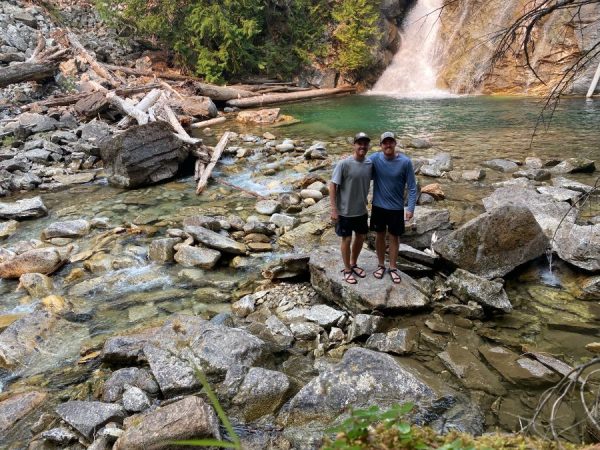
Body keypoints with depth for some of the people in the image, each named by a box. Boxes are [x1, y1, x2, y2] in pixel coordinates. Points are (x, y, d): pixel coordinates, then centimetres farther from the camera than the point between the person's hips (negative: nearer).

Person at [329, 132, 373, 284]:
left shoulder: (370, 164, -3)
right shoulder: (343, 164, -19)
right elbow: (332, 186, -16)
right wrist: (334, 209, -18)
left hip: (361, 210, 6)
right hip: (345, 211, -6)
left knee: (361, 237, 18)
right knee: (347, 239, 7)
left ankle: (354, 264, 40)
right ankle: (347, 269, 26)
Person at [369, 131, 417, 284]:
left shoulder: (405, 162, -14)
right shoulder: (374, 159, -11)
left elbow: (412, 187, -10)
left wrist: (411, 208, -13)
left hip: (396, 208, -1)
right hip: (378, 206, 1)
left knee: (394, 237, 12)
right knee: (380, 236, 15)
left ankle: (393, 268, 28)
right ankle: (381, 265, 33)